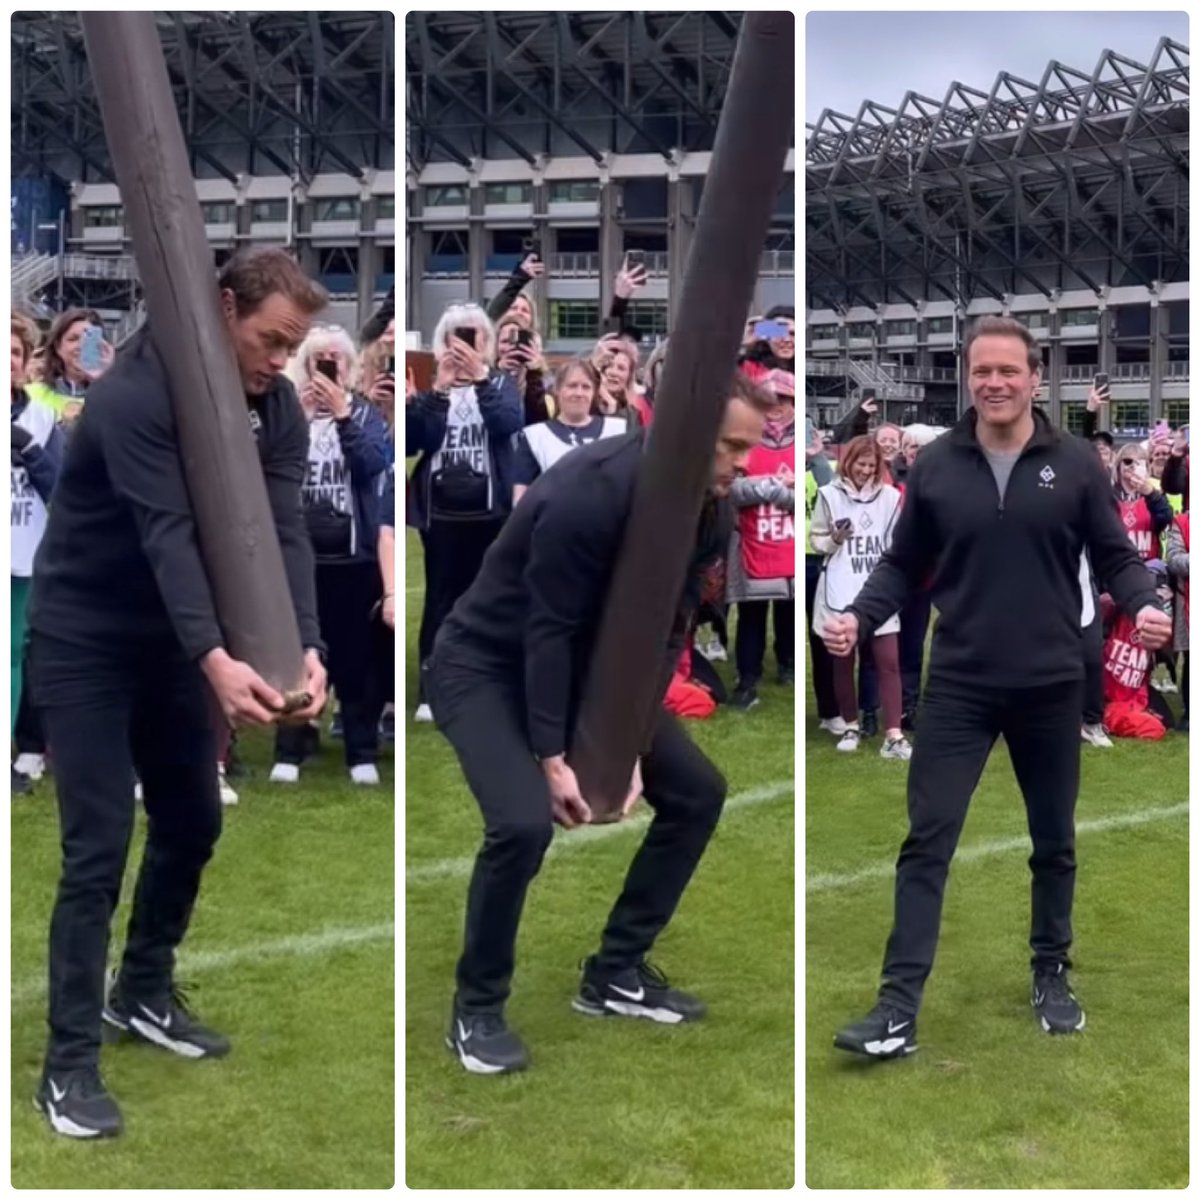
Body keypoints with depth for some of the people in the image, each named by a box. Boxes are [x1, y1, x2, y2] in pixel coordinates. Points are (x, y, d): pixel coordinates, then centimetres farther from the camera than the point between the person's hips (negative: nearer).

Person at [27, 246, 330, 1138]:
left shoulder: (277, 411, -5)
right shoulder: (135, 394, -25)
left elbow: (284, 532, -14)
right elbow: (167, 533, -36)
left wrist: (308, 647, -31)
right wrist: (217, 659, -48)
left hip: (173, 642, 7)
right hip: (84, 643, -7)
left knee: (193, 823, 12)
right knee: (99, 848, -10)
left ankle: (144, 992, 34)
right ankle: (69, 1063, 0)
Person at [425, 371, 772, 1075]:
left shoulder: (710, 513, -10)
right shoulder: (589, 494, -33)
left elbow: (665, 635, -6)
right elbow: (548, 632, -28)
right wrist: (551, 758, -25)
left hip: (589, 666, 8)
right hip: (488, 665, -8)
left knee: (699, 792, 1)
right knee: (524, 822, -29)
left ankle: (616, 973, 13)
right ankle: (477, 1009, -6)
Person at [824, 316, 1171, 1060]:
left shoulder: (1076, 464, -2)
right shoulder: (935, 466, 1)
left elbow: (1117, 557, 3)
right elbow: (904, 565, 6)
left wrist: (1144, 606, -17)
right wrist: (859, 618, -10)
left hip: (1051, 686, 0)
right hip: (959, 686, 0)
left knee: (1054, 843, 13)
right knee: (928, 840, -6)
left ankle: (1052, 977, 32)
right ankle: (898, 1007, -6)